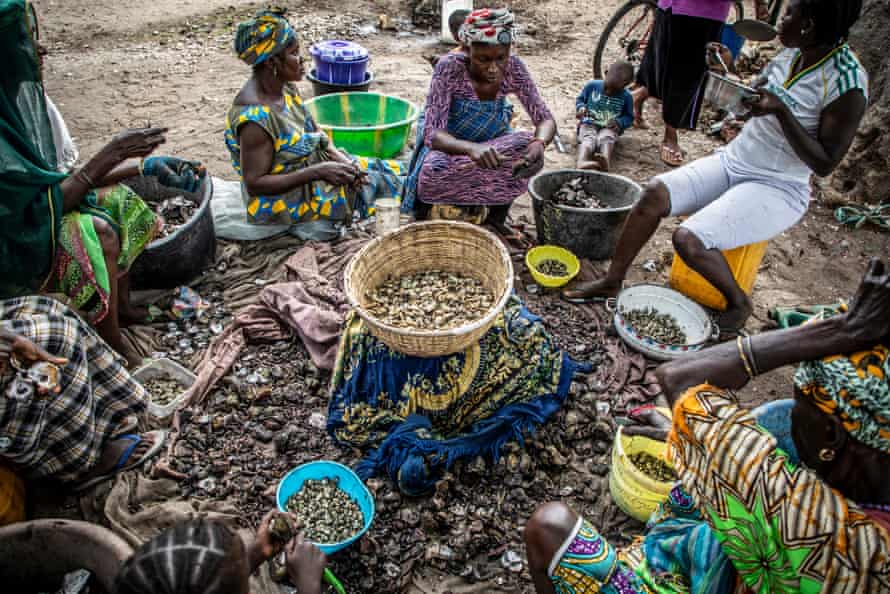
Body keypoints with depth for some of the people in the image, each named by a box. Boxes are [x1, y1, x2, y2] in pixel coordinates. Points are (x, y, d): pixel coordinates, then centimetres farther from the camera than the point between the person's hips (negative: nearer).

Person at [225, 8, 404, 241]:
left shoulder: (286, 88, -1)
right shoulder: (255, 117, -26)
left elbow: (315, 132, 8)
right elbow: (254, 184, -24)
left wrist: (340, 158, -11)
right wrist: (318, 172, -26)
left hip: (307, 170, 8)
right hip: (281, 198, -8)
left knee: (389, 170, 5)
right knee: (372, 185, -11)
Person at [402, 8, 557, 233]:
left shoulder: (513, 68, -16)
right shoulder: (450, 68, -26)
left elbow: (546, 119, -15)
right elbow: (432, 134, -32)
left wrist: (539, 143, -40)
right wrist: (472, 148, -53)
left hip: (492, 145, 3)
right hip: (450, 148, -3)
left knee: (529, 150, -27)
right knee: (433, 172, -37)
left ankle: (497, 219, -3)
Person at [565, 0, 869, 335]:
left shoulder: (847, 83, -20)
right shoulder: (793, 53, 2)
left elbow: (825, 164, -18)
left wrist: (782, 111, -28)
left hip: (777, 189, -7)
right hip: (733, 160, 7)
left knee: (689, 240, -26)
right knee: (655, 192, -15)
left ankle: (738, 303, 3)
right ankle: (612, 282, -3)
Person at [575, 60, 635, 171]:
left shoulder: (626, 97, 0)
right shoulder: (592, 86, 0)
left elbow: (629, 117, 8)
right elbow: (580, 99, 13)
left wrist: (619, 123, -14)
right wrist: (581, 108, -10)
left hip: (610, 128, 0)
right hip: (589, 123, 0)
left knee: (605, 139, -36)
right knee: (588, 138, -34)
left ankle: (605, 160, -68)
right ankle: (582, 162, -65)